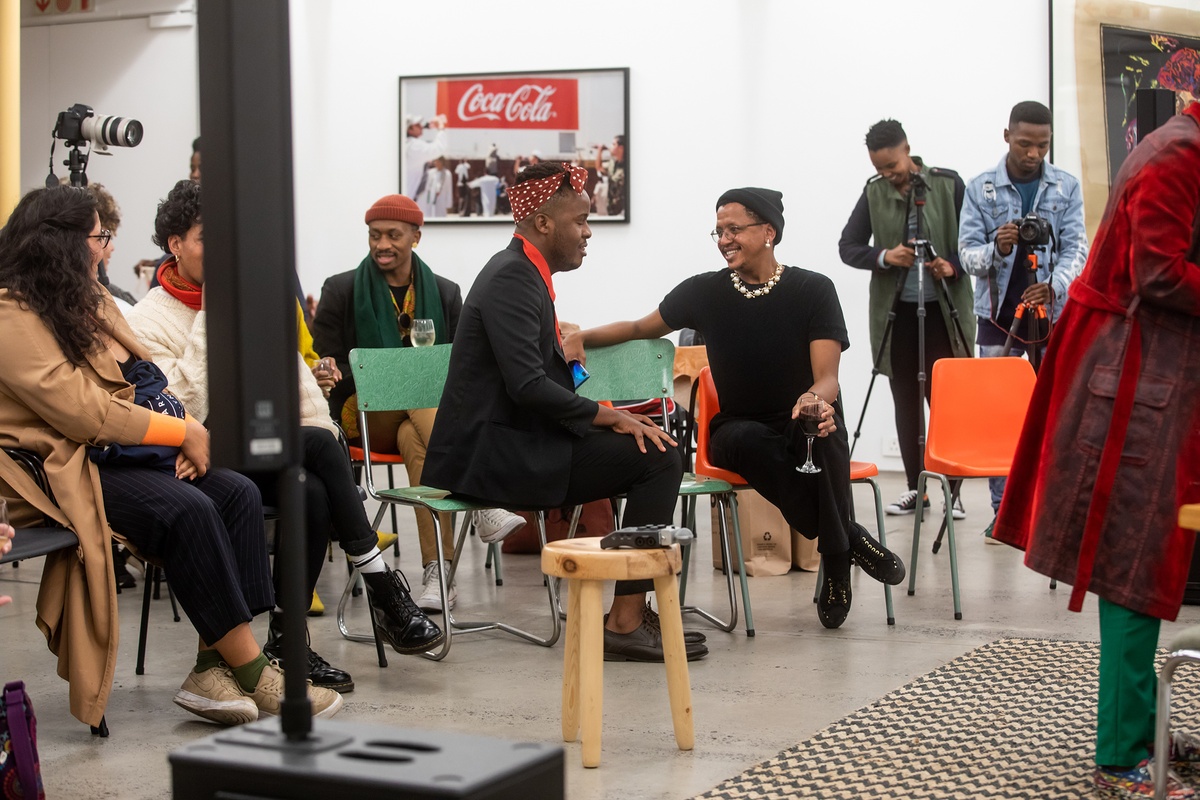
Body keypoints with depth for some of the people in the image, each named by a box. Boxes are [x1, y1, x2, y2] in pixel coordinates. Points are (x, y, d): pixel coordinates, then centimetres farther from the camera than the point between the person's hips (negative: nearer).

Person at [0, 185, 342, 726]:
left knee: (236, 493, -14)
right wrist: (183, 432, -13)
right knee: (187, 509, -30)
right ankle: (251, 675, -24)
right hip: (59, 471, -9)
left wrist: (182, 434, -3)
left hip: (111, 452, 9)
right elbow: (82, 411, -19)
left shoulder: (84, 298, 19)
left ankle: (214, 667, -21)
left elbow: (139, 378, 18)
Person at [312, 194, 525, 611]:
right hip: (363, 415, -1)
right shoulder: (341, 290, 7)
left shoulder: (445, 293, 12)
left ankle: (439, 573, -44)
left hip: (432, 412, 1)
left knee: (414, 439, -38)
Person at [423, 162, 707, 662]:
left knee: (648, 448, 13)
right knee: (658, 457, -14)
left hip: (507, 443, 10)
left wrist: (608, 417, 7)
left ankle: (634, 610, 12)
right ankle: (624, 623, -13)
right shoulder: (512, 278, -14)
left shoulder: (524, 273, 17)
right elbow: (528, 386, -24)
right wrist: (609, 417, -15)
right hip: (491, 453, -10)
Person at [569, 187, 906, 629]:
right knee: (751, 440, -37)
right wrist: (582, 338, 0)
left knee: (819, 426, -39)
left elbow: (827, 378, -11)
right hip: (738, 429, 2)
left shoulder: (813, 290, -3)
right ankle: (850, 539, -27)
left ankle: (835, 559, -29)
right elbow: (640, 328, 17)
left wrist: (815, 400, -36)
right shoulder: (705, 291, 3)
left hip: (806, 431, -1)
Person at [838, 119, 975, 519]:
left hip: (944, 310, -3)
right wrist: (883, 257, -15)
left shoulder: (949, 185, -4)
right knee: (906, 403, 8)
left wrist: (953, 267, -19)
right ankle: (915, 488, 17)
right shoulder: (873, 192, 3)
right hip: (896, 312, 3)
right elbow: (848, 247, 3)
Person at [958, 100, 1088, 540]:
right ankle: (1003, 510, 7)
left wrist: (1054, 286, -23)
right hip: (998, 314, 0)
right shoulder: (980, 188, 2)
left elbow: (1077, 247, -3)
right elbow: (967, 252, -3)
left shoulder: (1067, 187, 4)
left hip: (1054, 312, 0)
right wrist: (995, 249, -26)